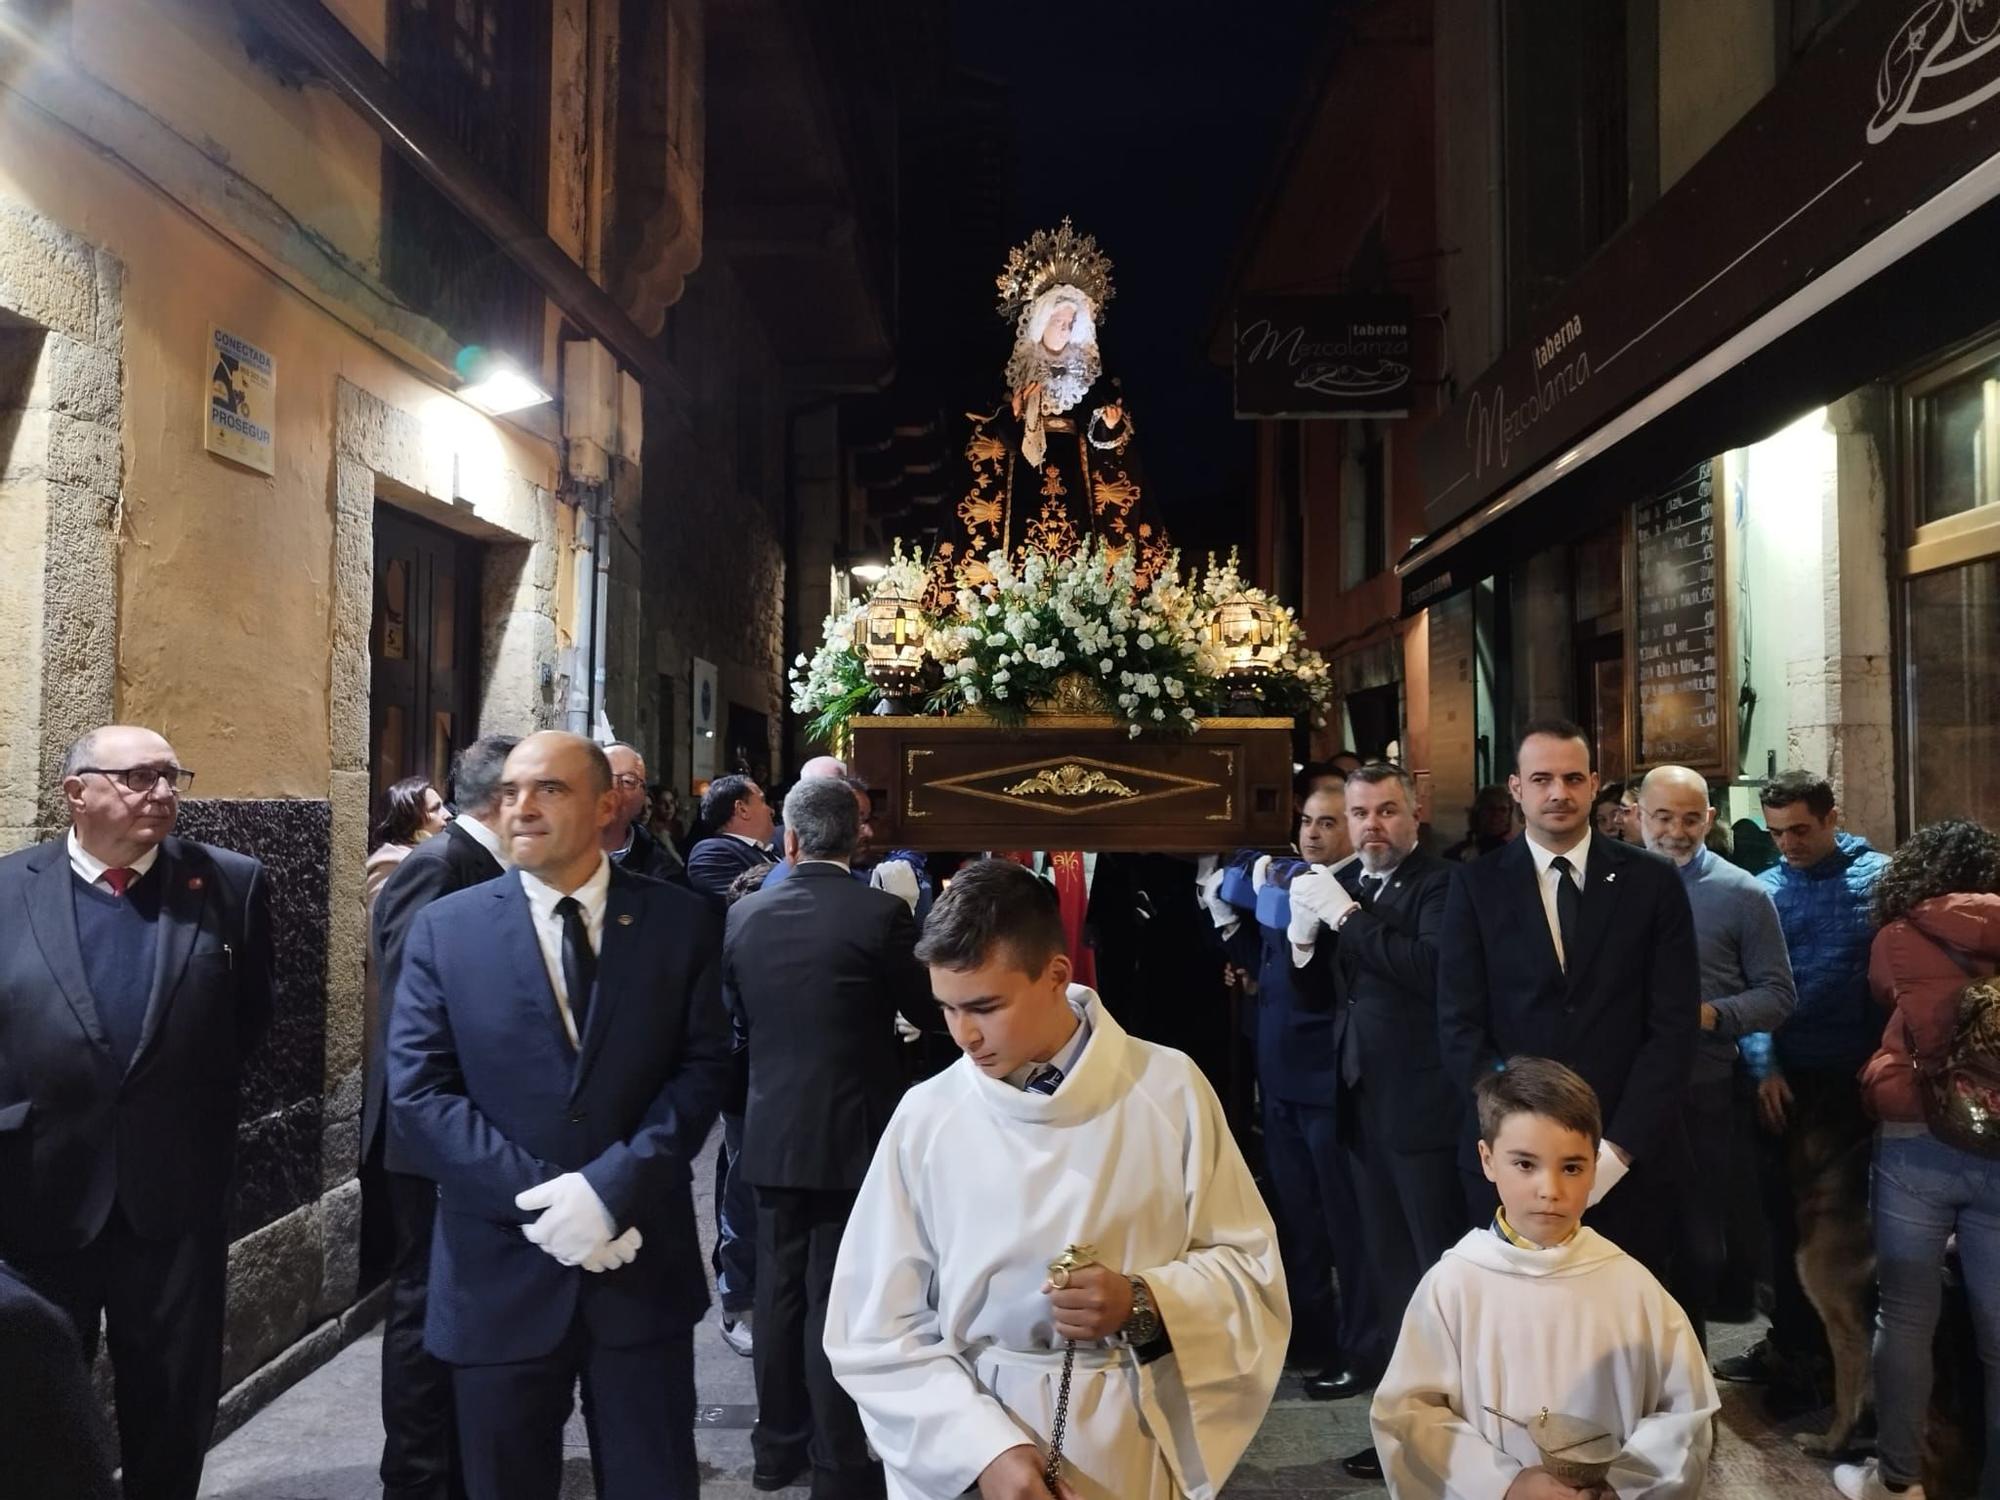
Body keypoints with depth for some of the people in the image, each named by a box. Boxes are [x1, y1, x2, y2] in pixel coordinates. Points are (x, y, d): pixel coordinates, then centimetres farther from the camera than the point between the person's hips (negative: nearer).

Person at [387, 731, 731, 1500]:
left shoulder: (682, 923, -1)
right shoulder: (445, 929, -1)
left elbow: (702, 1070, -5)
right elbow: (416, 1096, -7)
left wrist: (612, 1186, -18)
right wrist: (542, 1197, -16)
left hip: (641, 1262, 0)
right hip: (500, 1273, 1)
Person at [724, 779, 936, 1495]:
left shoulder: (744, 913, -3)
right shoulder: (882, 912, -16)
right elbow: (925, 1008, -3)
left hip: (772, 1132, 4)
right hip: (852, 1134, -4)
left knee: (780, 1288, 17)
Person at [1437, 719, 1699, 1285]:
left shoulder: (1652, 883, 1)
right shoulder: (1477, 886, 0)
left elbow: (1674, 1026, -3)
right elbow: (1460, 1027, -3)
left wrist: (1621, 1146, -11)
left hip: (1631, 1159, 0)